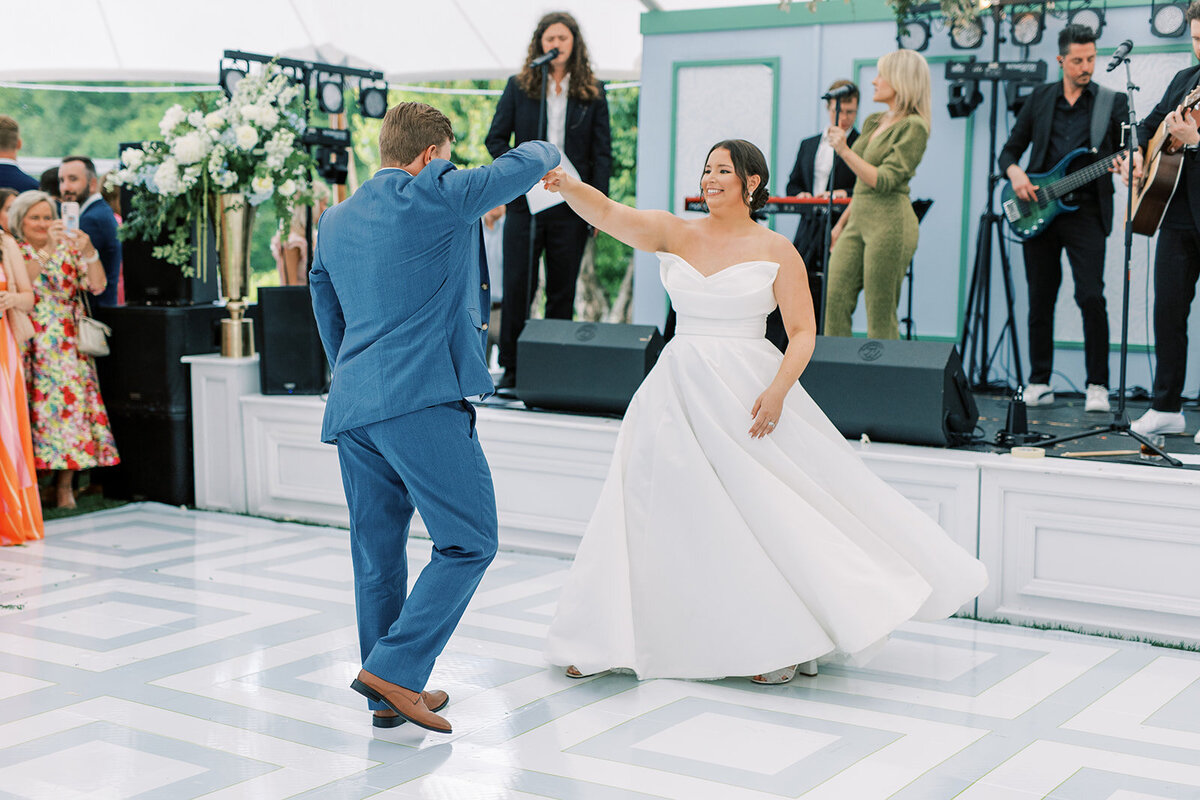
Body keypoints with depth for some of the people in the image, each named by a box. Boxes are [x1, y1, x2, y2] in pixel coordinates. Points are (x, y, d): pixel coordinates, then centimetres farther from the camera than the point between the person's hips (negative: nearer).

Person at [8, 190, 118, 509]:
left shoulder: (68, 248, 10)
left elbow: (97, 286, -2)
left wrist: (89, 252, -17)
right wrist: (46, 250, -21)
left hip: (67, 346, 2)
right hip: (30, 345, -2)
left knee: (71, 402, -6)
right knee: (36, 406, -9)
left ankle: (65, 483, 1)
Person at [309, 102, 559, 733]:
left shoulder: (335, 221, 18)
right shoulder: (437, 195, -4)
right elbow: (527, 164, 4)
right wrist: (545, 151, 27)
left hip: (351, 405, 8)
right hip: (423, 398, -8)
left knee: (377, 554, 13)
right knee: (468, 542, -2)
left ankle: (390, 698, 20)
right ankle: (395, 668, -9)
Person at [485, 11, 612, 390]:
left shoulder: (592, 92, 7)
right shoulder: (519, 87, 7)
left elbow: (602, 152, 5)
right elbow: (495, 138, 7)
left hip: (571, 205, 0)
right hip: (525, 202, 0)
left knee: (563, 289, 5)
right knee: (516, 286, 1)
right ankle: (511, 368, 9)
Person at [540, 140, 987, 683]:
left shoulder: (776, 251, -2)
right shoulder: (675, 234, 4)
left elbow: (803, 333, -5)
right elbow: (608, 214, -10)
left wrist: (778, 390, -19)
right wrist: (568, 186, -29)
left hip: (747, 391, -2)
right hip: (679, 389, 2)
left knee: (766, 513, 1)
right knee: (655, 506, 3)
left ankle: (782, 641, 17)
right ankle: (605, 639, 14)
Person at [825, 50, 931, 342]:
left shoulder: (913, 127, -9)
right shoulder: (873, 122, 17)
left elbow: (884, 181, -17)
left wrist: (845, 151, -18)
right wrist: (842, 222, 21)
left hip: (889, 222, -8)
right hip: (858, 220, 8)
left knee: (880, 316, -5)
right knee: (835, 301, 2)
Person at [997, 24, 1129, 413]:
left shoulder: (1113, 102, 6)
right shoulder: (1040, 98, 12)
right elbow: (1009, 150, 14)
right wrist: (1015, 173, -7)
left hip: (1086, 212, -2)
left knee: (1091, 297, -12)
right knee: (1040, 300, 6)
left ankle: (1097, 386, -3)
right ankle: (1039, 383, 16)